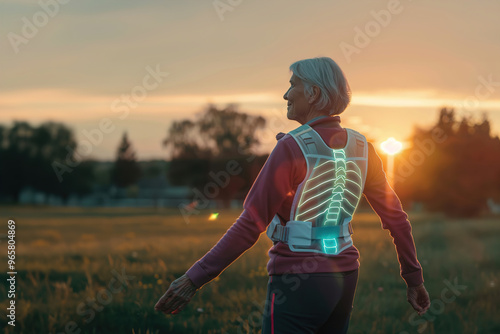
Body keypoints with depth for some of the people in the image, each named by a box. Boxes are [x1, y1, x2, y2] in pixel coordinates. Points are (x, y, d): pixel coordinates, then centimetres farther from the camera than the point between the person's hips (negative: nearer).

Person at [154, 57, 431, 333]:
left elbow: (251, 224, -19)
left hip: (298, 282, -7)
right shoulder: (359, 147, 4)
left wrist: (194, 279, -16)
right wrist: (414, 278, 19)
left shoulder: (293, 147, -16)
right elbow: (395, 216, 8)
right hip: (342, 279, 7)